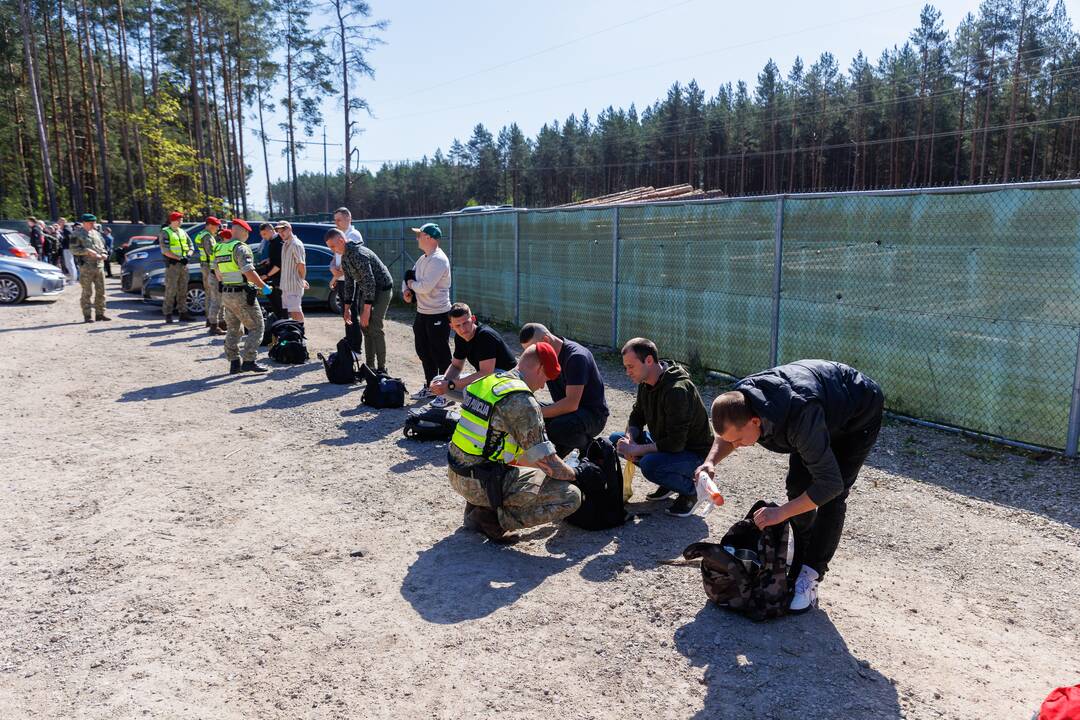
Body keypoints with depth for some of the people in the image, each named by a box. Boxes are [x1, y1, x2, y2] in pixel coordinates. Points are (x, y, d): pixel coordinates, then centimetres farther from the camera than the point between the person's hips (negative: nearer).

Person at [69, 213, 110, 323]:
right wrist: (88, 251, -17)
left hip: (99, 265, 6)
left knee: (101, 291, 7)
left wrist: (103, 254, 4)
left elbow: (102, 247, 25)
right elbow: (72, 249, -8)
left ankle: (100, 313, 15)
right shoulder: (77, 234, -2)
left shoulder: (96, 233, 17)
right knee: (87, 292, -4)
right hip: (87, 266, -6)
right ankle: (87, 316, 1)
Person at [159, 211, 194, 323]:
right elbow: (165, 251, -13)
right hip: (172, 264, -6)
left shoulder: (182, 232, 15)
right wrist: (179, 258, -19)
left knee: (183, 290, 9)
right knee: (171, 290, -5)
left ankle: (183, 313, 15)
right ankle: (168, 314, 1)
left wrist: (188, 255, -5)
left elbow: (190, 246, 16)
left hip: (184, 264, 6)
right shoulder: (165, 232, -4)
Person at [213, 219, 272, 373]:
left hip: (226, 294, 8)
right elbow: (249, 272, -21)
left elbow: (217, 274, 18)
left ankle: (234, 362, 15)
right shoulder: (241, 248, -13)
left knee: (233, 329, 15)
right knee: (256, 327, -1)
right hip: (242, 294, -8)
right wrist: (264, 286, -13)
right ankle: (249, 361, -8)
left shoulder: (219, 248, 13)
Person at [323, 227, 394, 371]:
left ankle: (381, 369, -9)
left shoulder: (359, 254, -26)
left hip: (382, 288, -9)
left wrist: (366, 310, -28)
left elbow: (370, 282, -28)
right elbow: (349, 283, 15)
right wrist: (346, 308, 14)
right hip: (367, 290, 9)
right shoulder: (344, 257, 6)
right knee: (365, 327, 7)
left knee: (374, 328, -14)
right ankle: (369, 367, 14)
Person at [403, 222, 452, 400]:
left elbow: (425, 287, -26)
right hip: (422, 312, 10)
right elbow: (410, 276, 19)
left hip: (438, 314, -10)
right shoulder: (423, 259, 13)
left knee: (440, 354, -2)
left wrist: (411, 284, -6)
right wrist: (406, 290, -2)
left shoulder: (439, 260, -19)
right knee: (423, 351, 18)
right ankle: (430, 387, 31)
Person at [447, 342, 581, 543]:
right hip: (481, 483, -9)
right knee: (571, 497, -8)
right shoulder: (521, 401, -18)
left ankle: (476, 506, 17)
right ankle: (495, 519, -6)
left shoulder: (488, 381, 9)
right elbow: (549, 463, -16)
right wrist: (571, 474, 4)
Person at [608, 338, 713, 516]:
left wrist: (636, 450, -25)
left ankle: (690, 489, -4)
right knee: (615, 440, 0)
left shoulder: (677, 390, -31)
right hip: (664, 441, 9)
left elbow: (675, 443, -32)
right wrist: (629, 438, -13)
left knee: (649, 465, -35)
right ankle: (669, 480, 10)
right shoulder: (646, 382, -2)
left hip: (694, 453, -9)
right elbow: (637, 416, 9)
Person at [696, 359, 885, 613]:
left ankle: (809, 579, -10)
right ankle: (800, 564, 16)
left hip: (860, 414, -7)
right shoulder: (740, 400, -25)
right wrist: (711, 461, -21)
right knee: (797, 486, 3)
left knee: (832, 497, -16)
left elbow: (830, 483, -40)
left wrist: (781, 512, -37)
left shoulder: (800, 419, -46)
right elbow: (725, 433, -1)